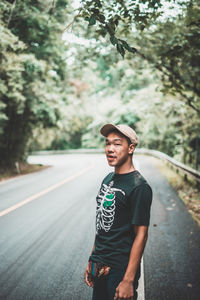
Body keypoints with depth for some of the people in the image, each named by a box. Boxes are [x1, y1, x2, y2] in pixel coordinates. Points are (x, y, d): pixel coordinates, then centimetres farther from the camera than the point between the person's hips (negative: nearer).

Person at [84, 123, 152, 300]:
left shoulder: (139, 187, -17)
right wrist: (92, 261, 13)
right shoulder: (108, 179, 7)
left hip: (120, 269, -7)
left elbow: (141, 235, -19)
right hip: (100, 267, 7)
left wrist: (128, 281, -20)